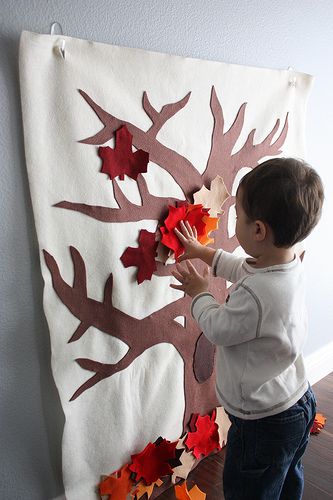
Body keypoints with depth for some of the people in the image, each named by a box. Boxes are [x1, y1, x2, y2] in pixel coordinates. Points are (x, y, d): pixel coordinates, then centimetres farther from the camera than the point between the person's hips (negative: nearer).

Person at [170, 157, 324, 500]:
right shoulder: (290, 263, -10)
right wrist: (202, 251, 18)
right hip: (297, 403, 8)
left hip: (264, 422, -8)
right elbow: (242, 268, 11)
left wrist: (199, 292, -2)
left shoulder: (255, 294, -39)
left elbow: (218, 329, -19)